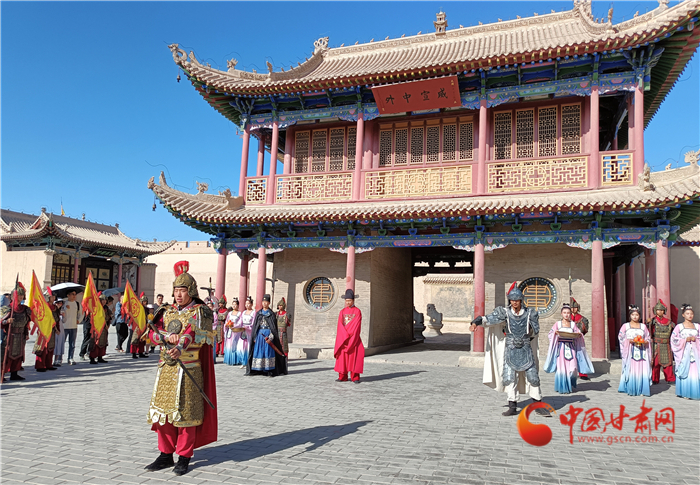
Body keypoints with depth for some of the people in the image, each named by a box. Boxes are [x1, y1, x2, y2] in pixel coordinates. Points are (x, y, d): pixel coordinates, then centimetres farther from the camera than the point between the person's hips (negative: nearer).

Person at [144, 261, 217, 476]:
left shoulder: (200, 312, -3)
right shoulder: (166, 311, 13)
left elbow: (200, 335, -19)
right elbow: (153, 332, 1)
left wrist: (180, 347, -30)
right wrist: (169, 338, -18)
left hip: (188, 369, -5)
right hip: (165, 368, 6)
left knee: (185, 412, -1)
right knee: (162, 410, 9)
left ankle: (184, 457, 11)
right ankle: (165, 455, 22)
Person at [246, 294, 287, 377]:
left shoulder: (271, 314, 2)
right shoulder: (258, 313, 12)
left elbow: (274, 327, -2)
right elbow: (255, 325, 12)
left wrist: (271, 337, -13)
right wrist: (254, 337, 3)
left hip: (268, 334, -3)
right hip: (259, 335, 3)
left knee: (268, 351, -7)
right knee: (258, 351, 0)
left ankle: (269, 370, -6)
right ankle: (257, 370, 5)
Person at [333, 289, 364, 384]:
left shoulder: (357, 311, 0)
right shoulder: (342, 311, 10)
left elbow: (356, 325, -8)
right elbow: (340, 325, 2)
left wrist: (349, 336, -14)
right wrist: (345, 336, -11)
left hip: (354, 338, -3)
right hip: (342, 338, 3)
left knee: (354, 356, -5)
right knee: (342, 356, 1)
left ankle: (355, 377, -1)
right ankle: (342, 377, 6)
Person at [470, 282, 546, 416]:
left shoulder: (530, 313, -1)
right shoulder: (505, 312, -5)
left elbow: (535, 332, 12)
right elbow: (489, 319, -15)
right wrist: (475, 323, -29)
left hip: (526, 350, 1)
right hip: (510, 350, -1)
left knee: (533, 378, 5)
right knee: (509, 378, -3)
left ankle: (538, 406, 19)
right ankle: (512, 407, 8)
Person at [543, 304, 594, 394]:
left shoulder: (573, 324, 10)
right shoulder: (557, 324, 7)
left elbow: (579, 334, 10)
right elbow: (551, 334, 7)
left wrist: (578, 335, -11)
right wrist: (555, 333, -13)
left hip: (571, 348, 1)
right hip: (561, 347, -1)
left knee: (572, 367, -7)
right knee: (561, 367, -7)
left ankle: (570, 385, 16)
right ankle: (563, 388, 4)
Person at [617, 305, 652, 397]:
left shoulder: (643, 326, 11)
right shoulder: (625, 326, 6)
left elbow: (648, 338, 12)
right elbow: (621, 337, 3)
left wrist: (643, 341, -9)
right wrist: (629, 341, -13)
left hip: (641, 352, 2)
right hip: (630, 352, -2)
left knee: (642, 371, -5)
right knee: (631, 370, -6)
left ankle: (641, 390, 1)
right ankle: (631, 390, 0)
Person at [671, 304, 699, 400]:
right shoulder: (679, 326, 3)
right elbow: (673, 339, -1)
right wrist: (685, 340, -11)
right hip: (684, 353, -2)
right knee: (684, 372, -4)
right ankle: (685, 393, 2)